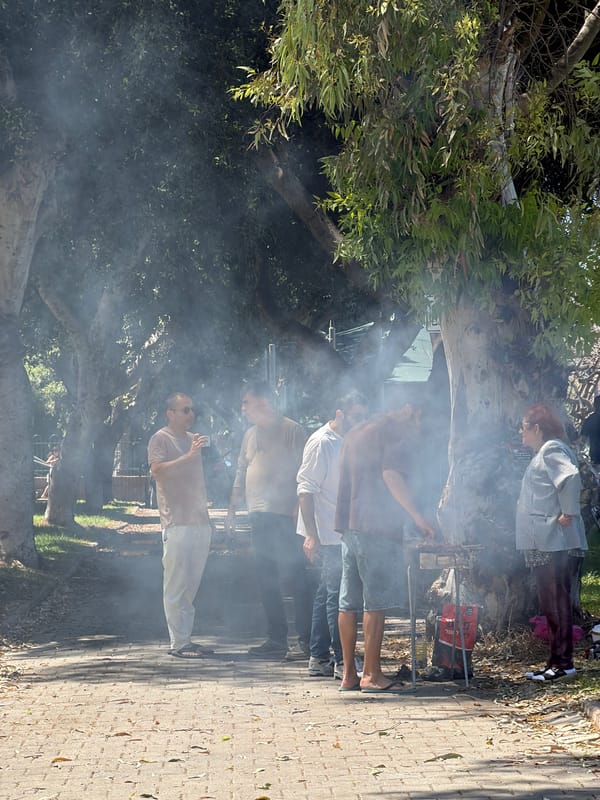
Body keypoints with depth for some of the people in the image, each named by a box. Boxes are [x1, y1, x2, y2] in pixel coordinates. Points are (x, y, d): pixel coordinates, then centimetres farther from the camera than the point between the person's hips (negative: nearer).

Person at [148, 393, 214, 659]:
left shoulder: (193, 439, 21)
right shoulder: (161, 439, -2)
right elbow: (157, 470, -18)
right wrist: (188, 456, -24)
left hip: (199, 521, 8)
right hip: (176, 522, -8)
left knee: (192, 584, 9)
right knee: (176, 584, -8)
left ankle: (186, 638, 14)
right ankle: (178, 642, -7)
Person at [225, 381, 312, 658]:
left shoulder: (291, 430, -4)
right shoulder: (250, 435, 18)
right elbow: (241, 474, 23)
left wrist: (299, 508, -16)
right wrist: (233, 508, 17)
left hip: (285, 517, -7)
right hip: (259, 517, 8)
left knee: (296, 576, -7)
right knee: (266, 579, 8)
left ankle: (307, 639, -2)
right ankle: (276, 640, 13)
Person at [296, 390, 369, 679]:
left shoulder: (348, 443, 15)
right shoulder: (321, 443, -12)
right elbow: (306, 489, -17)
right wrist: (311, 534, -22)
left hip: (343, 533, 9)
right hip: (327, 534, -9)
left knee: (326, 595, 12)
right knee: (337, 595, -8)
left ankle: (319, 658, 17)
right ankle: (342, 661, -6)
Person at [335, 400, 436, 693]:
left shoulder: (356, 431, 24)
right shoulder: (399, 431, -3)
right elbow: (391, 474, -16)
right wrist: (416, 515, -13)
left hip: (349, 525, 8)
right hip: (378, 526, -8)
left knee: (349, 602, 7)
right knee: (376, 602, -5)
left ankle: (349, 674, 10)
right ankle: (371, 674, -5)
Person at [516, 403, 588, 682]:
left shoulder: (552, 449, -12)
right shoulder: (542, 453, 21)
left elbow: (571, 477, -28)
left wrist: (568, 513, -23)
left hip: (554, 541, -11)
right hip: (544, 542, 11)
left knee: (556, 601, -8)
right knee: (549, 603, 13)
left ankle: (563, 662, -6)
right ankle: (556, 661, 18)